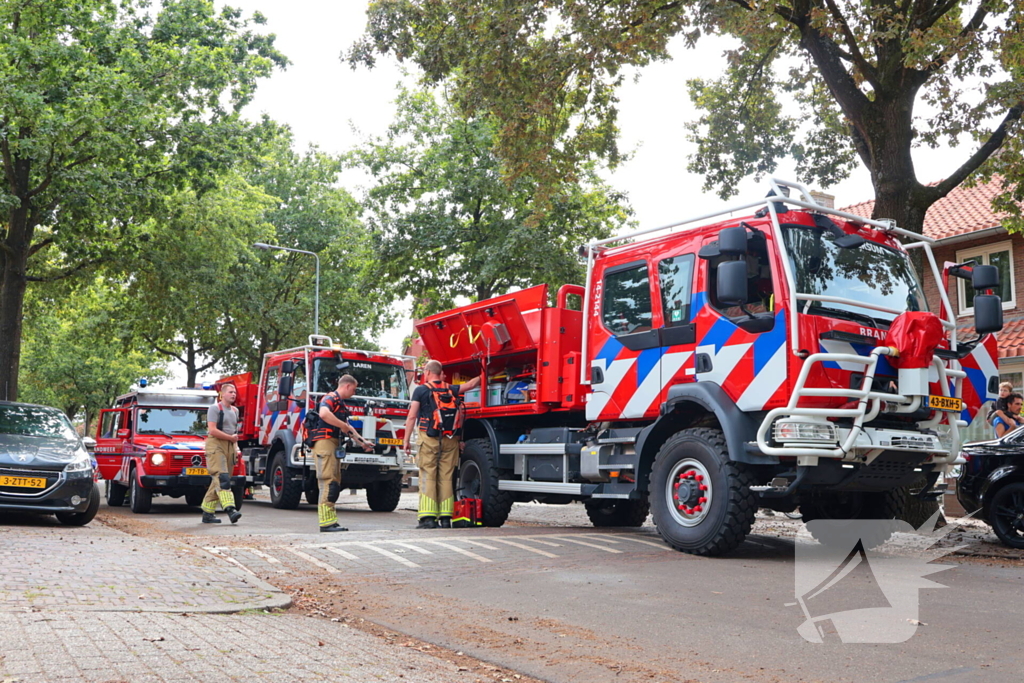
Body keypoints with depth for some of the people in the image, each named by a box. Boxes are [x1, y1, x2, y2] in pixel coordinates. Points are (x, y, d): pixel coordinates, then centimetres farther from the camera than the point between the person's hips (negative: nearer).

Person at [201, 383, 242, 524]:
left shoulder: (235, 410, 20)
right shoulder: (215, 408, -3)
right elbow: (212, 430, -14)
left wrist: (236, 449, 15)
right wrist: (231, 437, -8)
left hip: (230, 446, 7)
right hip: (215, 445, -7)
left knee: (217, 481, 6)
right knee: (221, 477, -18)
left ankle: (207, 513, 11)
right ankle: (230, 509, -30)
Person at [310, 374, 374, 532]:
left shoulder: (341, 403, 24)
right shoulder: (330, 398, -7)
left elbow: (348, 427, 32)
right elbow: (324, 413, -30)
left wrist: (362, 442, 29)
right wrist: (343, 426, -21)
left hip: (333, 445, 10)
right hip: (324, 442, -10)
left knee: (335, 484, 9)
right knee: (328, 482, -13)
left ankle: (331, 522, 11)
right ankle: (326, 522, -14)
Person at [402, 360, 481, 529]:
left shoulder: (421, 390, 1)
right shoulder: (451, 389, 11)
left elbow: (412, 416, -4)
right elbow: (471, 384, 12)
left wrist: (406, 440, -1)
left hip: (429, 439, -3)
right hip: (450, 439, 3)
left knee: (428, 477, -1)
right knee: (446, 477, 6)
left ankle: (428, 517, -7)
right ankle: (445, 518, 5)